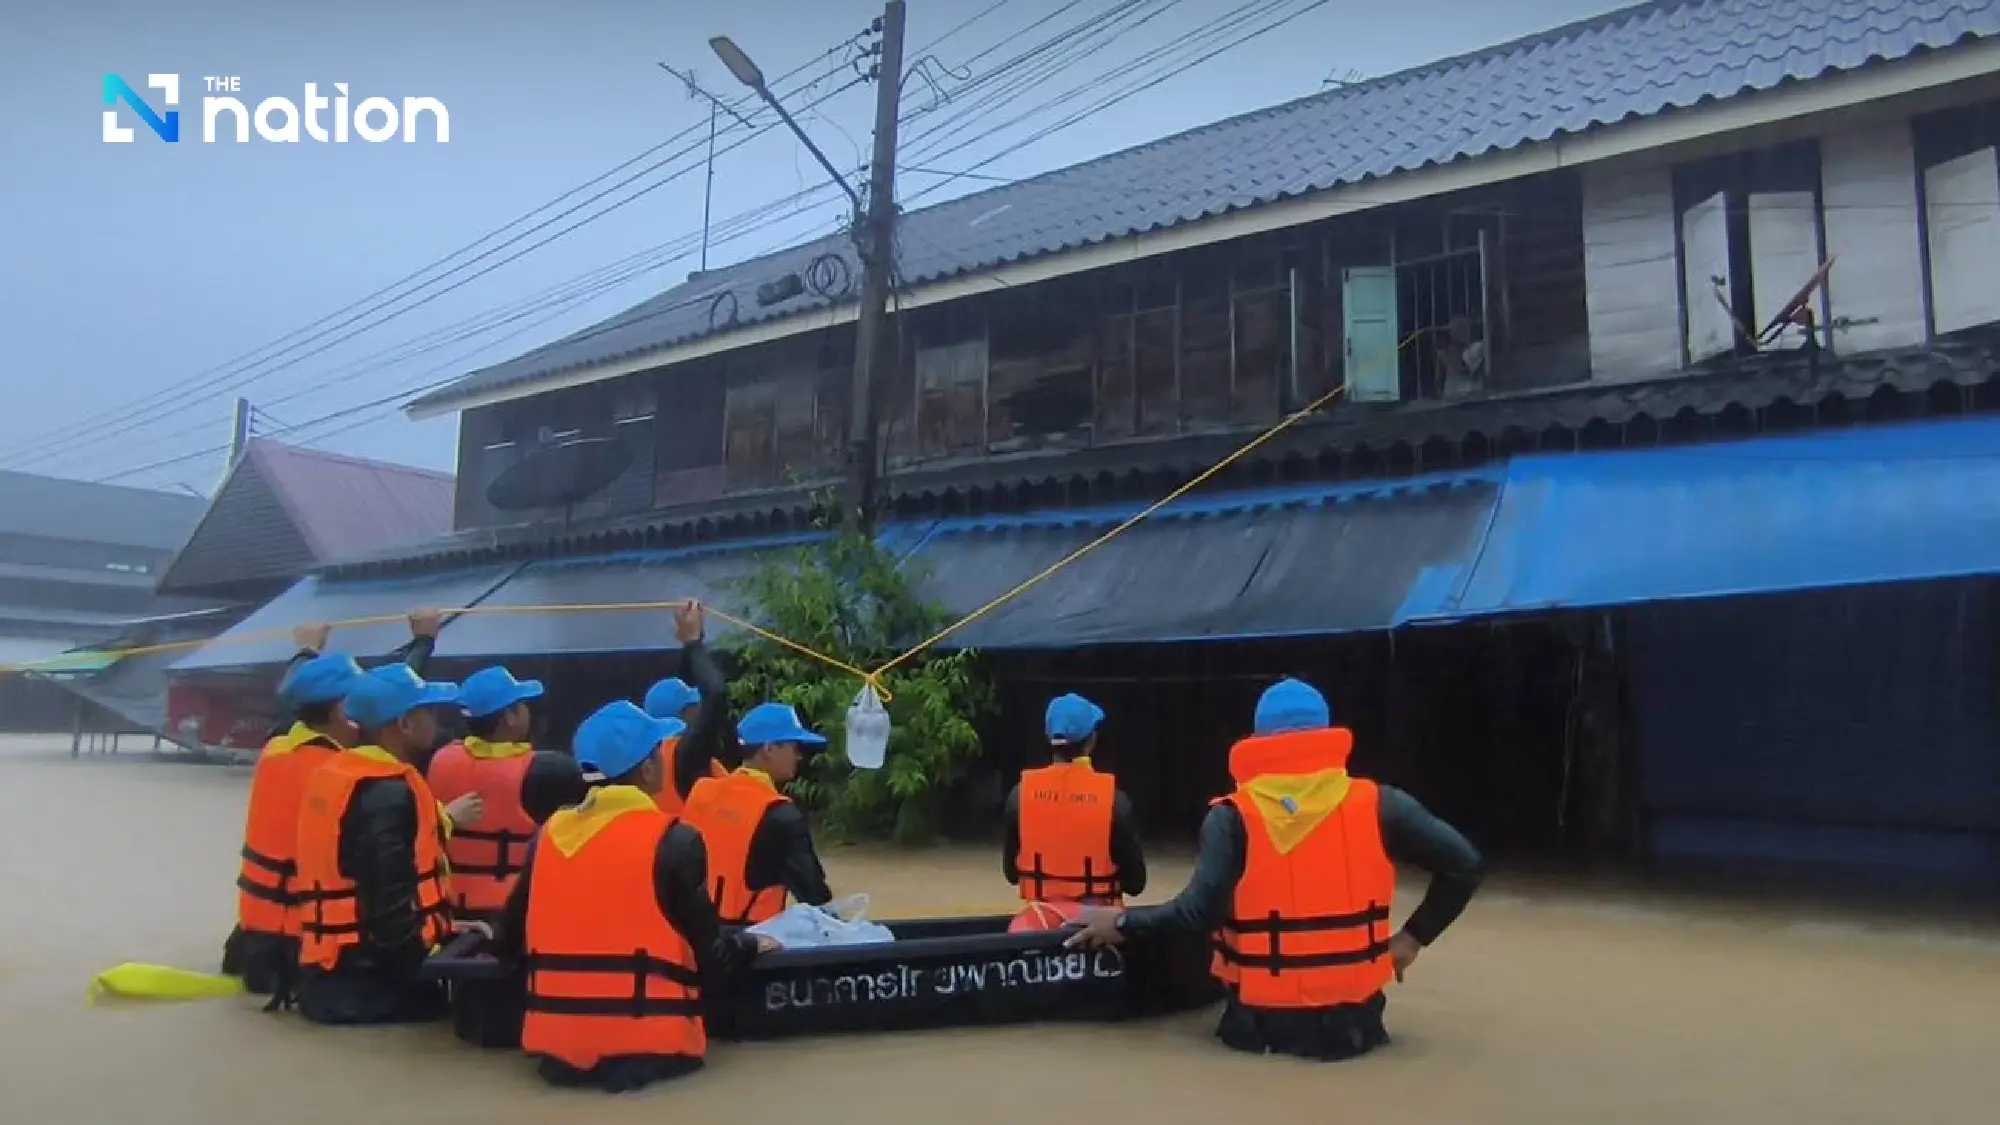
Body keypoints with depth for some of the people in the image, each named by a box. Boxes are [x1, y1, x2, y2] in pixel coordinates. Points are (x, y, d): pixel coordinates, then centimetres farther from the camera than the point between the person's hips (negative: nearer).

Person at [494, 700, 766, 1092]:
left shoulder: (550, 834, 4)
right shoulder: (675, 842, -10)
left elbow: (509, 942, 12)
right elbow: (710, 956, -7)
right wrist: (749, 945, 14)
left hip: (558, 1045, 5)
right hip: (646, 1045, -5)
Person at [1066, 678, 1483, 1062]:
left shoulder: (1232, 817, -10)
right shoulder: (1378, 805, -5)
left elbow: (1200, 911, -18)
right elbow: (1463, 864, -5)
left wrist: (1122, 923, -3)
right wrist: (1414, 936, 8)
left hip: (1266, 1023, -1)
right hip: (1352, 1022, 2)